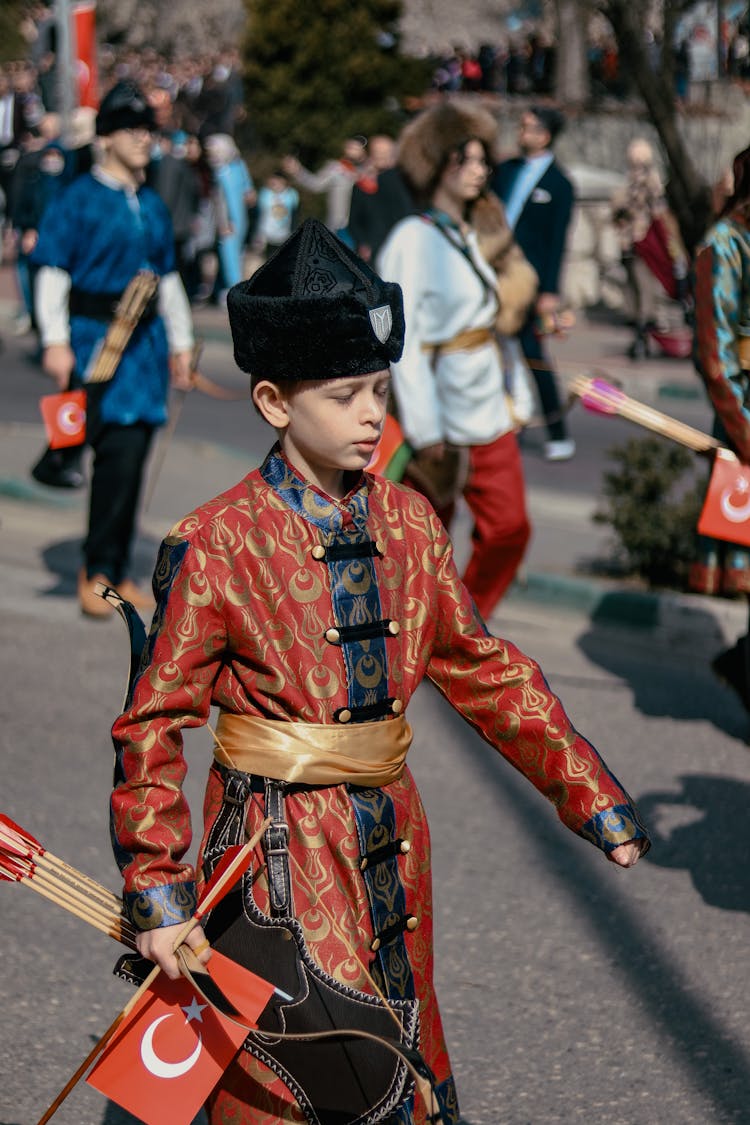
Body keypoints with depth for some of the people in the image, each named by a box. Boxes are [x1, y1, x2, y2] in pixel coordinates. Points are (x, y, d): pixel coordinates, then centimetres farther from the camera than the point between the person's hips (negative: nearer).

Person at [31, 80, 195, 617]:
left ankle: (116, 573, 14)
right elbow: (52, 272, -6)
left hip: (146, 339, 6)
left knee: (133, 457, 5)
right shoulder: (78, 200, -3)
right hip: (96, 336, -6)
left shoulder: (153, 205, 16)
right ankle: (98, 573, -7)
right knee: (119, 450, -16)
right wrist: (56, 341, -13)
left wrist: (181, 342, 22)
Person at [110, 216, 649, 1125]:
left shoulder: (408, 525, 4)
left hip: (392, 845, 5)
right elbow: (152, 725, -10)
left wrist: (592, 798, 10)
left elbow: (485, 672, 12)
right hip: (281, 851, -5)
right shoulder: (216, 546, -13)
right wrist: (156, 891, -15)